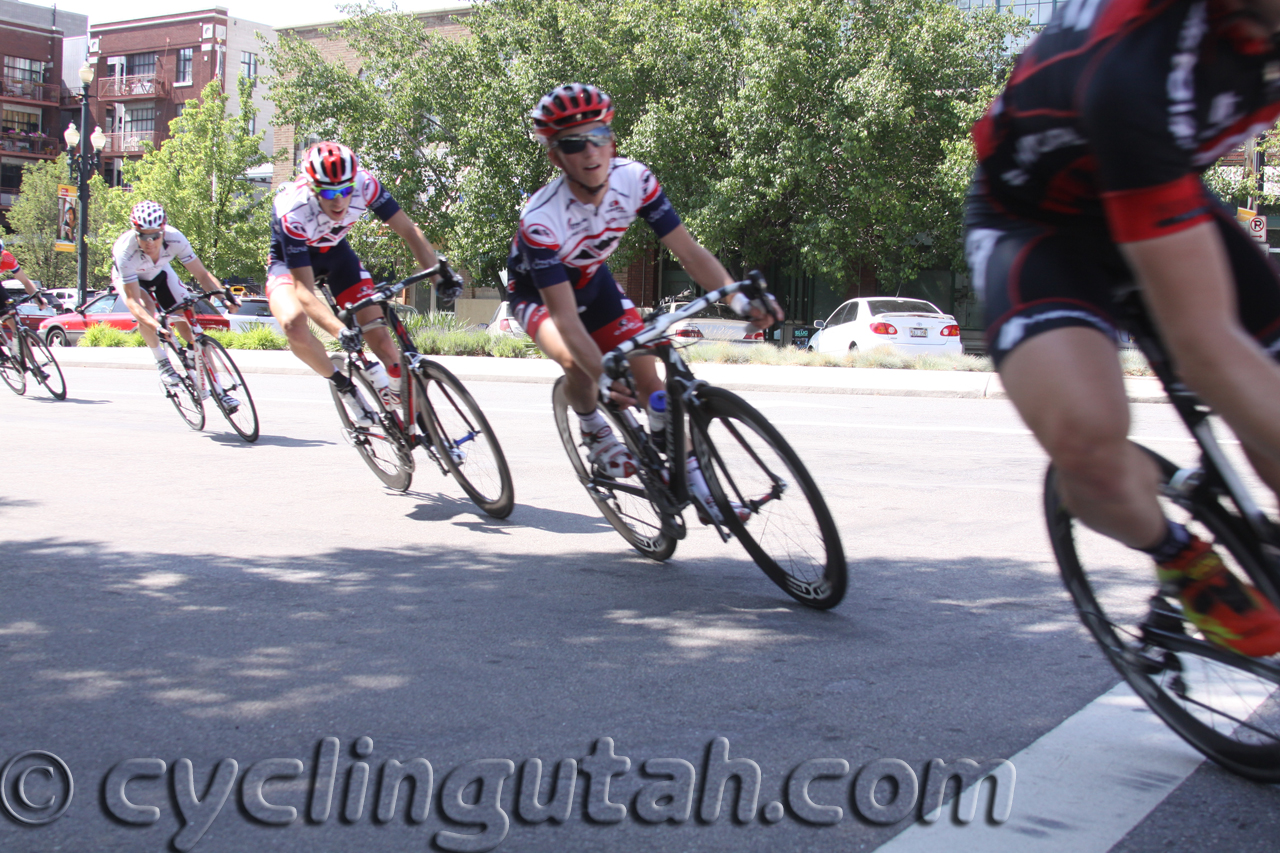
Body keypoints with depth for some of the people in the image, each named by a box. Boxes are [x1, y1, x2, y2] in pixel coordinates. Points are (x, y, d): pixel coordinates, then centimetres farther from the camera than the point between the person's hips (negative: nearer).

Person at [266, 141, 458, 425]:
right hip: (290, 260, -3)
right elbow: (304, 290, -39)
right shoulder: (292, 212, -38)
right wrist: (338, 330, -55)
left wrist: (441, 276, -37)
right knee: (294, 324, -34)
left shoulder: (364, 185, -30)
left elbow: (409, 231, -23)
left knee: (380, 338, -11)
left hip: (336, 251, 3)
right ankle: (344, 386, -10)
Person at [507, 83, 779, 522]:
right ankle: (591, 425, 0)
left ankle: (693, 477, 4)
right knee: (577, 364, -33)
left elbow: (688, 250, -21)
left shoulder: (633, 179, -25)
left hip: (592, 280, 4)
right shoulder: (541, 219, -38)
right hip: (537, 292, -4)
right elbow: (565, 316, -39)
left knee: (647, 373, -7)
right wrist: (602, 376, -51)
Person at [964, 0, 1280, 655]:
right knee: (1088, 441, -32)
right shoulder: (1138, 68, -41)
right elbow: (1203, 343, -39)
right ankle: (1181, 560, 2)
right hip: (1032, 222, -6)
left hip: (1166, 193, 6)